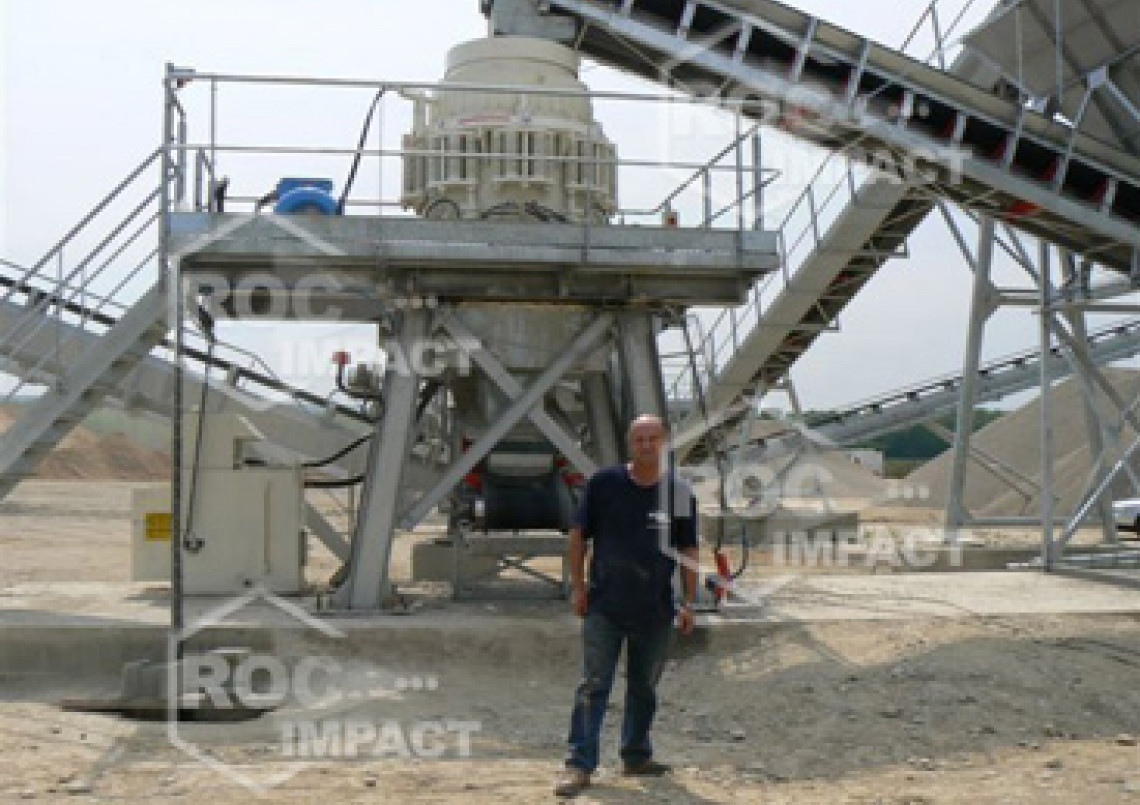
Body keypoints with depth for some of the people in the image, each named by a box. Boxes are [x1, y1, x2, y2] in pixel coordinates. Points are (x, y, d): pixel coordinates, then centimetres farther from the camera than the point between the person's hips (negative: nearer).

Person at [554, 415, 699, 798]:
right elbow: (579, 535, 4)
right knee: (594, 685, -3)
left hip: (655, 611, 2)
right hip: (604, 607, -2)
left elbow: (688, 552, 7)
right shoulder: (604, 483, -3)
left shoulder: (680, 493, 1)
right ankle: (580, 764, 0)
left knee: (644, 687, 13)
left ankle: (636, 755, 28)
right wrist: (578, 586, -1)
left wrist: (688, 602, 4)